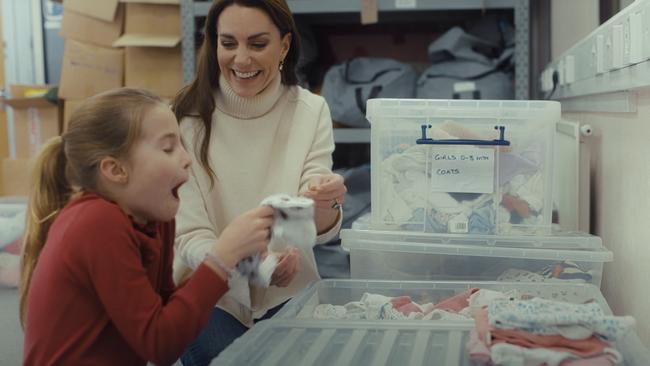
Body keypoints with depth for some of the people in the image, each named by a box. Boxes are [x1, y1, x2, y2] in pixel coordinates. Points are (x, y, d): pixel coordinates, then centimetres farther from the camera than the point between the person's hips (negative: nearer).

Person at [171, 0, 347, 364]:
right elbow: (189, 235, -13)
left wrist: (324, 205, -35)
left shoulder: (311, 111, -6)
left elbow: (318, 230, -11)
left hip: (286, 294, 1)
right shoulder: (189, 116, -11)